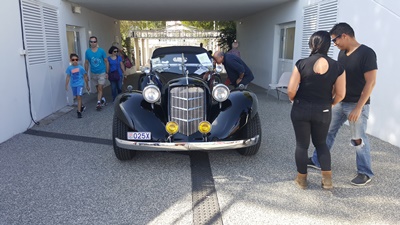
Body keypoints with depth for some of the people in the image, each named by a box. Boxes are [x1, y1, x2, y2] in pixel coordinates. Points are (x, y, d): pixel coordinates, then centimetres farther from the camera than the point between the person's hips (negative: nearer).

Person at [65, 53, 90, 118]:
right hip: (73, 85, 3)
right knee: (77, 97, 18)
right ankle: (82, 106, 43)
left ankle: (79, 111, -11)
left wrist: (87, 85, 5)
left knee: (79, 97, -13)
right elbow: (68, 77, 2)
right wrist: (66, 85, 0)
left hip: (80, 84, -3)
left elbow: (85, 76, 0)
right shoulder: (69, 68, -4)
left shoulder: (80, 68, -9)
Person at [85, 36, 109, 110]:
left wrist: (107, 73, -4)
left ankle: (99, 103, -7)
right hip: (93, 73, 3)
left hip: (102, 73, -3)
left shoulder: (101, 51, -9)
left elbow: (106, 62, -2)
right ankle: (102, 99, 34)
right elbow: (86, 63, 4)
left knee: (100, 88, -9)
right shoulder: (87, 52, -3)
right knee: (98, 88, 15)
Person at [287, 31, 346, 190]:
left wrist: (293, 99, 8)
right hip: (323, 112, 2)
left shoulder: (301, 64, -12)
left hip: (301, 109, -2)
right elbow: (340, 94, -4)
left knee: (302, 144, 12)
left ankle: (302, 179, 24)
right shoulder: (337, 67, -6)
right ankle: (327, 179, 19)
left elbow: (291, 90, -13)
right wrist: (329, 103, 15)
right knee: (321, 143, 22)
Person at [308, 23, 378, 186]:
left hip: (357, 105, -7)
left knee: (359, 139, 3)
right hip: (340, 102, 7)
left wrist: (358, 107, -21)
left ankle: (365, 173, 19)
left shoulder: (366, 53, -16)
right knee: (327, 132, 13)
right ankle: (317, 161, 27)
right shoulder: (342, 53, 6)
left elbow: (370, 82, -19)